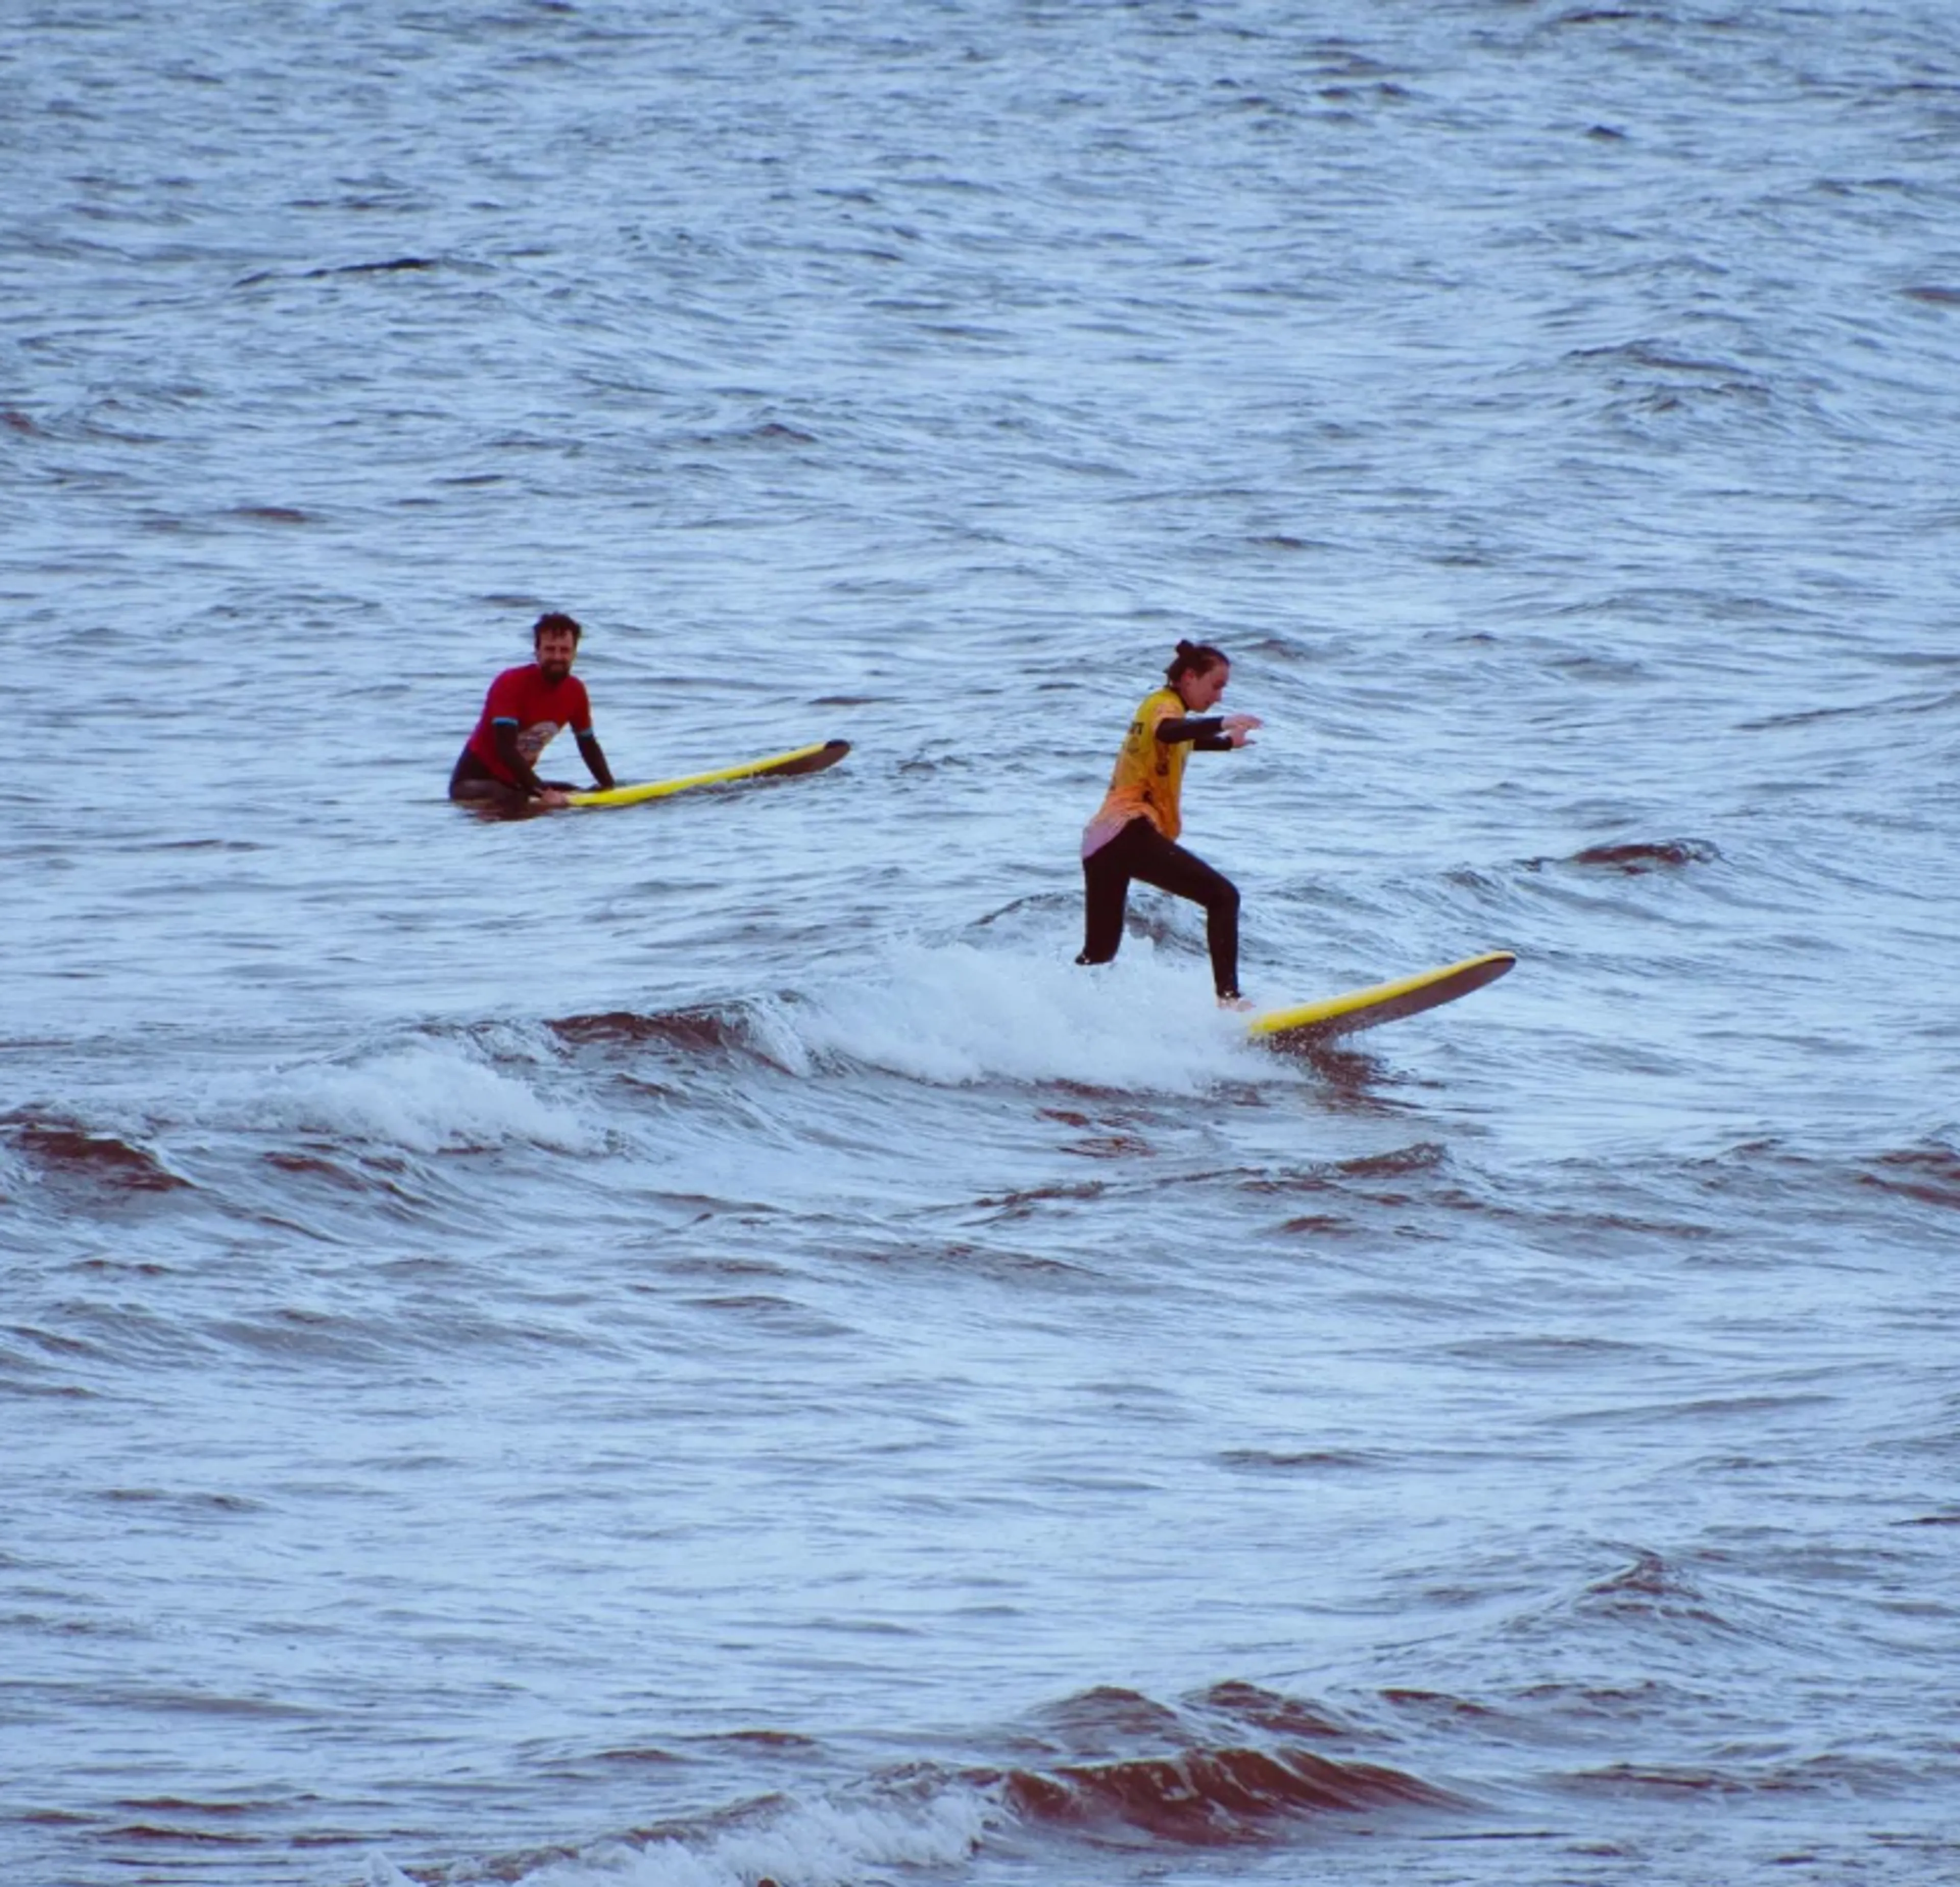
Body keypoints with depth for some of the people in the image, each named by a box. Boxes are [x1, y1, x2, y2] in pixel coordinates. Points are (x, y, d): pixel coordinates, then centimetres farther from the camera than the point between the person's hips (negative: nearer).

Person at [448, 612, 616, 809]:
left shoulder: (575, 691, 0)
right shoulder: (511, 684, -22)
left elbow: (589, 745, 13)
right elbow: (505, 749, -29)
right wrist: (542, 793, -34)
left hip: (515, 782, 8)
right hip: (476, 779, -8)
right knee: (514, 803, -37)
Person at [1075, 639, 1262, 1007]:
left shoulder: (1163, 707, 27)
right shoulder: (1165, 705, -2)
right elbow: (1167, 732, -29)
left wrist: (1227, 742, 62)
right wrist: (1222, 723, -44)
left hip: (1099, 839, 10)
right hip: (1130, 831, -10)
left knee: (1100, 954, 18)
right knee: (1222, 896, -16)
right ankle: (1229, 998, -30)